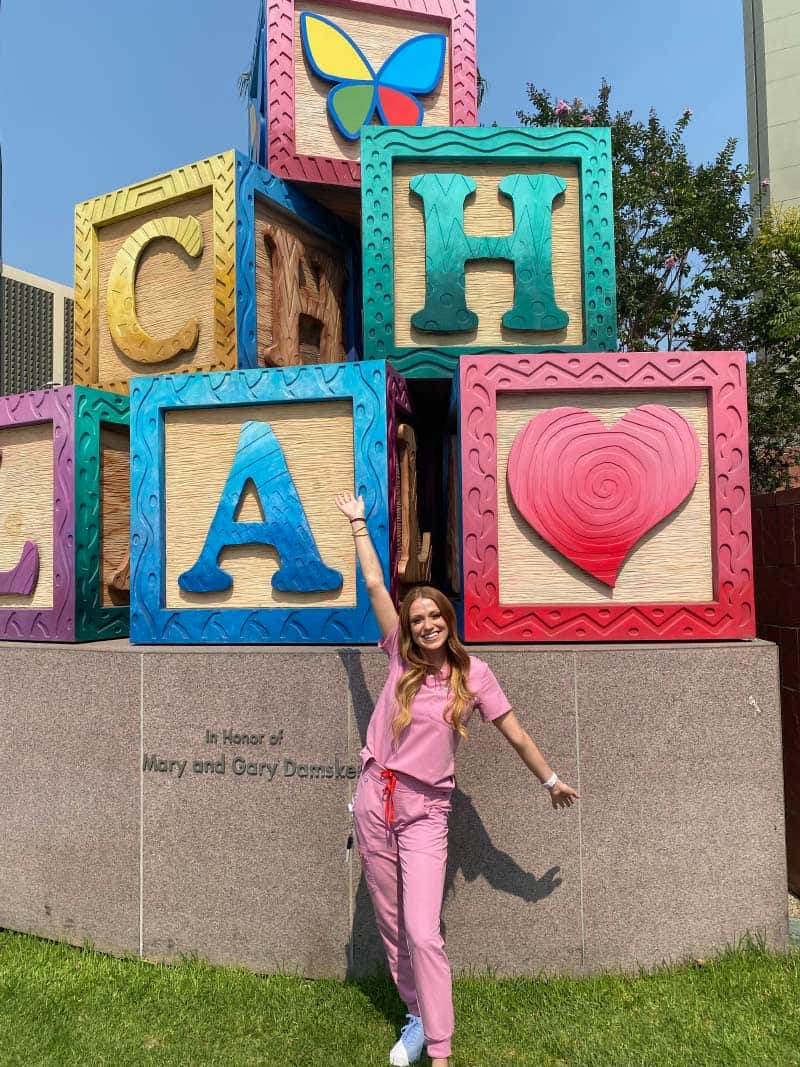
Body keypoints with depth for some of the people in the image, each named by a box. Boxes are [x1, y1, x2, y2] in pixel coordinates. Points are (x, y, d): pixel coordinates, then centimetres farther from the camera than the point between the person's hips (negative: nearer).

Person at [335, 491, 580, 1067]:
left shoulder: (474, 673, -7)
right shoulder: (402, 656, -2)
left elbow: (518, 736, 4)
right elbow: (375, 585, -1)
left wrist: (552, 780, 12)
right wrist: (358, 522, 3)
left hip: (425, 811, -3)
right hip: (376, 799, 3)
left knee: (423, 934, -10)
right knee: (392, 927, 15)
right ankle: (417, 1018, 36)